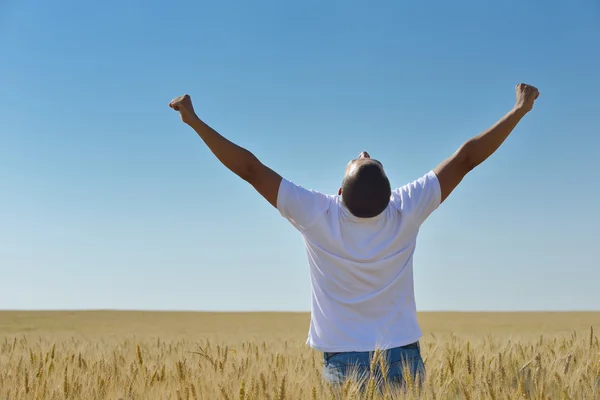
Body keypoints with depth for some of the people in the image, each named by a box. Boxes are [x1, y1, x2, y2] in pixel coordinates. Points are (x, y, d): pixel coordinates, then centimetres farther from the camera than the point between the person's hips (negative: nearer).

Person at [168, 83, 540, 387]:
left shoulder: (317, 216, -14)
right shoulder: (407, 210, -10)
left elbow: (251, 169, -10)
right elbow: (465, 158, -2)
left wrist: (195, 121, -3)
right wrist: (520, 110, 7)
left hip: (343, 362, -1)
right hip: (403, 358, 1)